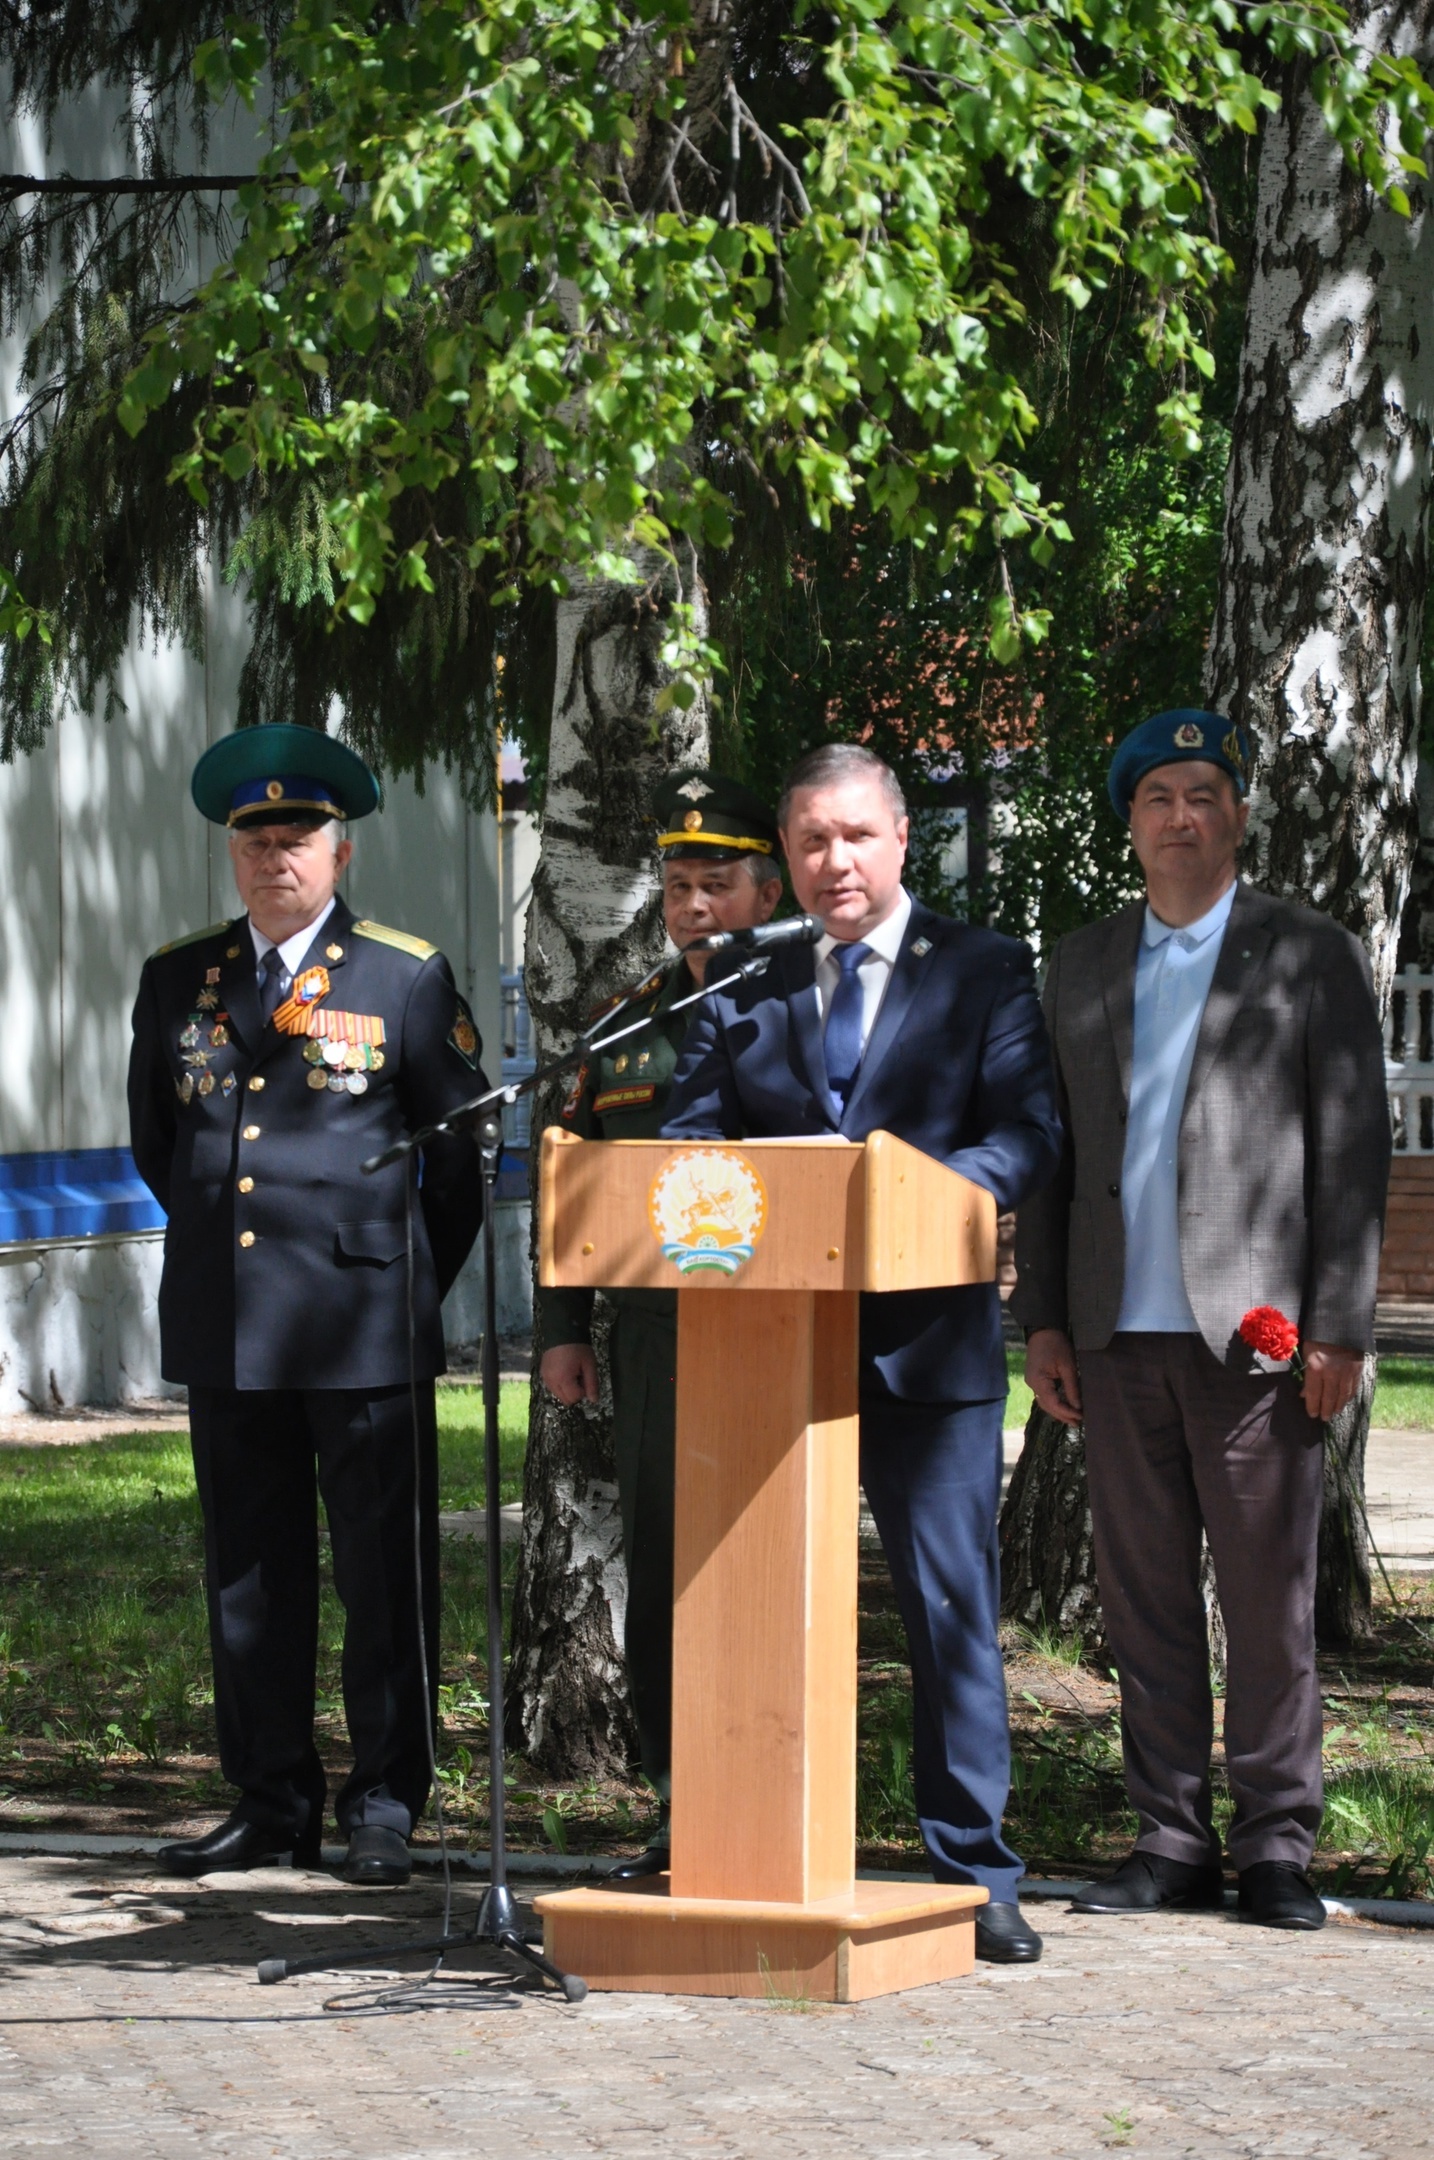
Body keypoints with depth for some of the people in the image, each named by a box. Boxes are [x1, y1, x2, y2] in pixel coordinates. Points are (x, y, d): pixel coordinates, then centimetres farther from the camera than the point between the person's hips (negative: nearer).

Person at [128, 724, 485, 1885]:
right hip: (225, 1329, 4)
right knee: (249, 1570, 7)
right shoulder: (178, 980, 11)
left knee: (383, 1568, -1)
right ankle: (274, 1801, 15)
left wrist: (413, 1281, 8)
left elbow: (460, 1147, 6)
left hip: (365, 1328, -3)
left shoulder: (409, 979, 2)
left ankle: (386, 1802, 7)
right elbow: (156, 1135, 22)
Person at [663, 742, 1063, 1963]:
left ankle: (976, 1876, 4)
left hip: (926, 1337, -3)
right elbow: (689, 1136, 6)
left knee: (952, 1609, -2)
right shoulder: (746, 988, 14)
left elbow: (1030, 1134, -4)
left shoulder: (983, 971, 5)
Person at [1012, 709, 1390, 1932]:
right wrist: (1042, 1319, 8)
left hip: (1256, 1330, -4)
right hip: (1118, 1334, 4)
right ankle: (1173, 1842, 12)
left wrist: (1340, 1329, -8)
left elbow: (1355, 1151, 0)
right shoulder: (1082, 968, 16)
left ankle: (1278, 1848, 5)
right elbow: (1052, 1153, 16)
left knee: (1271, 1600, -1)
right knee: (1145, 1599, 6)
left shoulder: (1312, 959, 4)